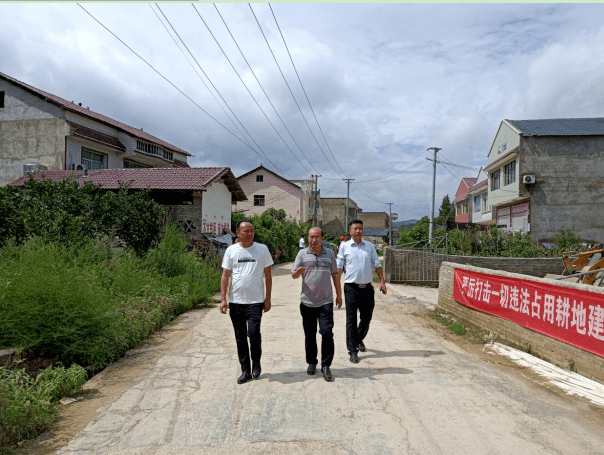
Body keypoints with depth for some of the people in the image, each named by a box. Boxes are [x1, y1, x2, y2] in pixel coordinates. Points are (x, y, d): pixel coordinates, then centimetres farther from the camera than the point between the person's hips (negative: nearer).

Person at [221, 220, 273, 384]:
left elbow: (268, 275, 4)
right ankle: (245, 370, 23)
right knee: (240, 338, 9)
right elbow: (225, 275, 6)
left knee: (253, 333, -11)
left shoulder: (262, 249, 1)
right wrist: (223, 299, -1)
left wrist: (268, 299, 1)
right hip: (235, 301, 2)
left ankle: (256, 362, 18)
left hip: (255, 301, -2)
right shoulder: (231, 250, 4)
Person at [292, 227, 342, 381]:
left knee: (327, 333, -7)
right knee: (309, 334, 8)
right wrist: (299, 272, -22)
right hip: (307, 302, 0)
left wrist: (339, 294, 15)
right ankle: (311, 363, 24)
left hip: (326, 301, 0)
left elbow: (335, 275, 15)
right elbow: (293, 275, 2)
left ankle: (326, 365, 4)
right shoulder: (302, 253, 4)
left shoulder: (330, 253, 8)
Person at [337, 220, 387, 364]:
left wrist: (382, 281, 2)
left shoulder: (370, 246, 9)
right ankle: (353, 351, 5)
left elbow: (377, 265, 11)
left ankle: (359, 339, 38)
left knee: (366, 318, 12)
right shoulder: (344, 246, 2)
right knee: (351, 319, -1)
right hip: (351, 288, -3)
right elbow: (339, 267, 1)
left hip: (367, 287, 3)